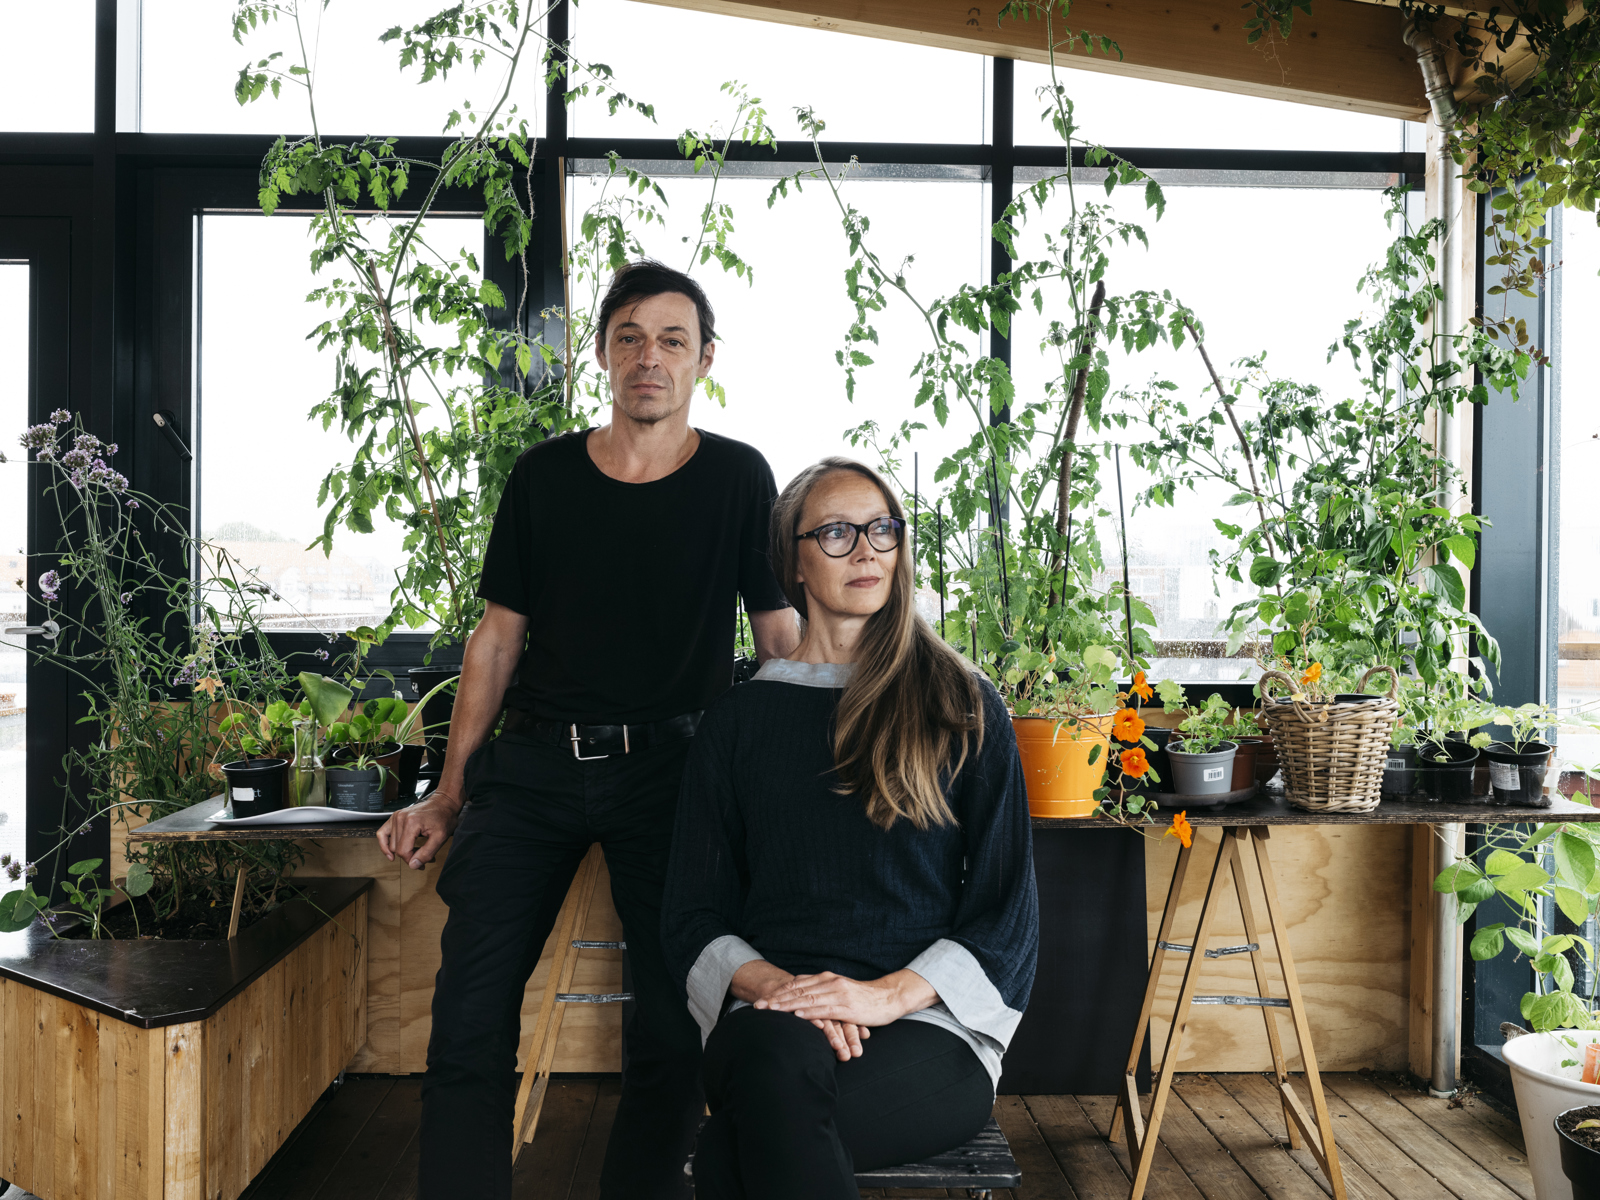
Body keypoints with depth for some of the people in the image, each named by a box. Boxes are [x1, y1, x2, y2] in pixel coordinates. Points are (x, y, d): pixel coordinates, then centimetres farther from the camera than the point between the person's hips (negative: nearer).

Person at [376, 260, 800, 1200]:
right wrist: (450, 795, 10)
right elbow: (499, 638, 12)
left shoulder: (737, 478, 3)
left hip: (670, 767, -1)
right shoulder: (544, 475, 7)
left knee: (674, 1029, -5)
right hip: (536, 761, 2)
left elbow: (782, 639, 4)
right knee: (470, 1017, -6)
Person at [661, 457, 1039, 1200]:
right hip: (771, 1020, 2)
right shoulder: (740, 719, 15)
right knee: (777, 1051, -36)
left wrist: (886, 995, -11)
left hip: (930, 1027, -2)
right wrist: (771, 984, -12)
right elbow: (694, 915, 10)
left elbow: (1006, 911, 5)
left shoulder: (962, 706, 10)